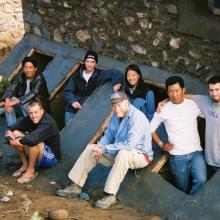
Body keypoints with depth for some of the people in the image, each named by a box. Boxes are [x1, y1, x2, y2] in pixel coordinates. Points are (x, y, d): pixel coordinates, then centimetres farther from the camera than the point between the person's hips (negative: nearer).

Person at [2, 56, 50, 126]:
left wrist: (16, 101, -40)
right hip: (22, 106, 5)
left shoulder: (39, 78, -17)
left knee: (25, 104, -33)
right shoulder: (21, 77, 0)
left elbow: (33, 94, -31)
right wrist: (7, 100, -31)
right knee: (8, 103, -18)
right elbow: (10, 89, -9)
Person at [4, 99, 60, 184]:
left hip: (51, 157, -8)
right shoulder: (29, 119, -7)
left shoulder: (48, 123, -29)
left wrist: (16, 142, -29)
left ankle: (30, 171, -17)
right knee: (15, 133, -5)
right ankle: (25, 165, 2)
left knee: (33, 141, -35)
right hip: (38, 154, 8)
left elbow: (32, 139, -43)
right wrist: (9, 132, -27)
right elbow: (12, 128, -5)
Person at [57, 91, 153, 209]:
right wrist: (100, 147, -13)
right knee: (90, 148, 2)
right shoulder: (116, 116, 2)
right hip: (119, 152, 9)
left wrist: (104, 149, -27)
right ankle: (76, 186, 3)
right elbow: (108, 136, 11)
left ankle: (110, 195, -36)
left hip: (141, 155, -8)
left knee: (123, 153, -41)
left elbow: (129, 145, -34)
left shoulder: (137, 118, -25)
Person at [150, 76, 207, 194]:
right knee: (183, 189, 6)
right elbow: (151, 129, 9)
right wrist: (161, 145, 2)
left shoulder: (193, 104, 2)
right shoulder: (163, 109, -1)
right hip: (177, 156, 0)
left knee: (201, 181, -23)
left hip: (196, 153, 0)